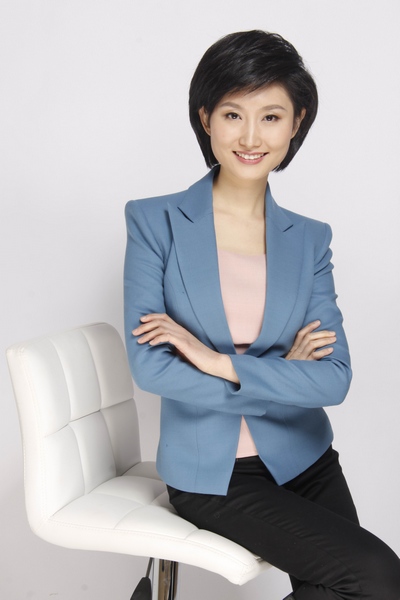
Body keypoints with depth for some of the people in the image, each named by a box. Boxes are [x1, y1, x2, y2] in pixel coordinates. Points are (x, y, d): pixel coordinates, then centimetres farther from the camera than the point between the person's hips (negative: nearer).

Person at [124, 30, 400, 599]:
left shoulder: (309, 239, 3)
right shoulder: (155, 221, -6)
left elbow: (334, 377, -7)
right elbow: (148, 365, -14)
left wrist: (221, 363, -18)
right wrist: (283, 382, -11)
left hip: (301, 459, 4)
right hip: (209, 473, -3)